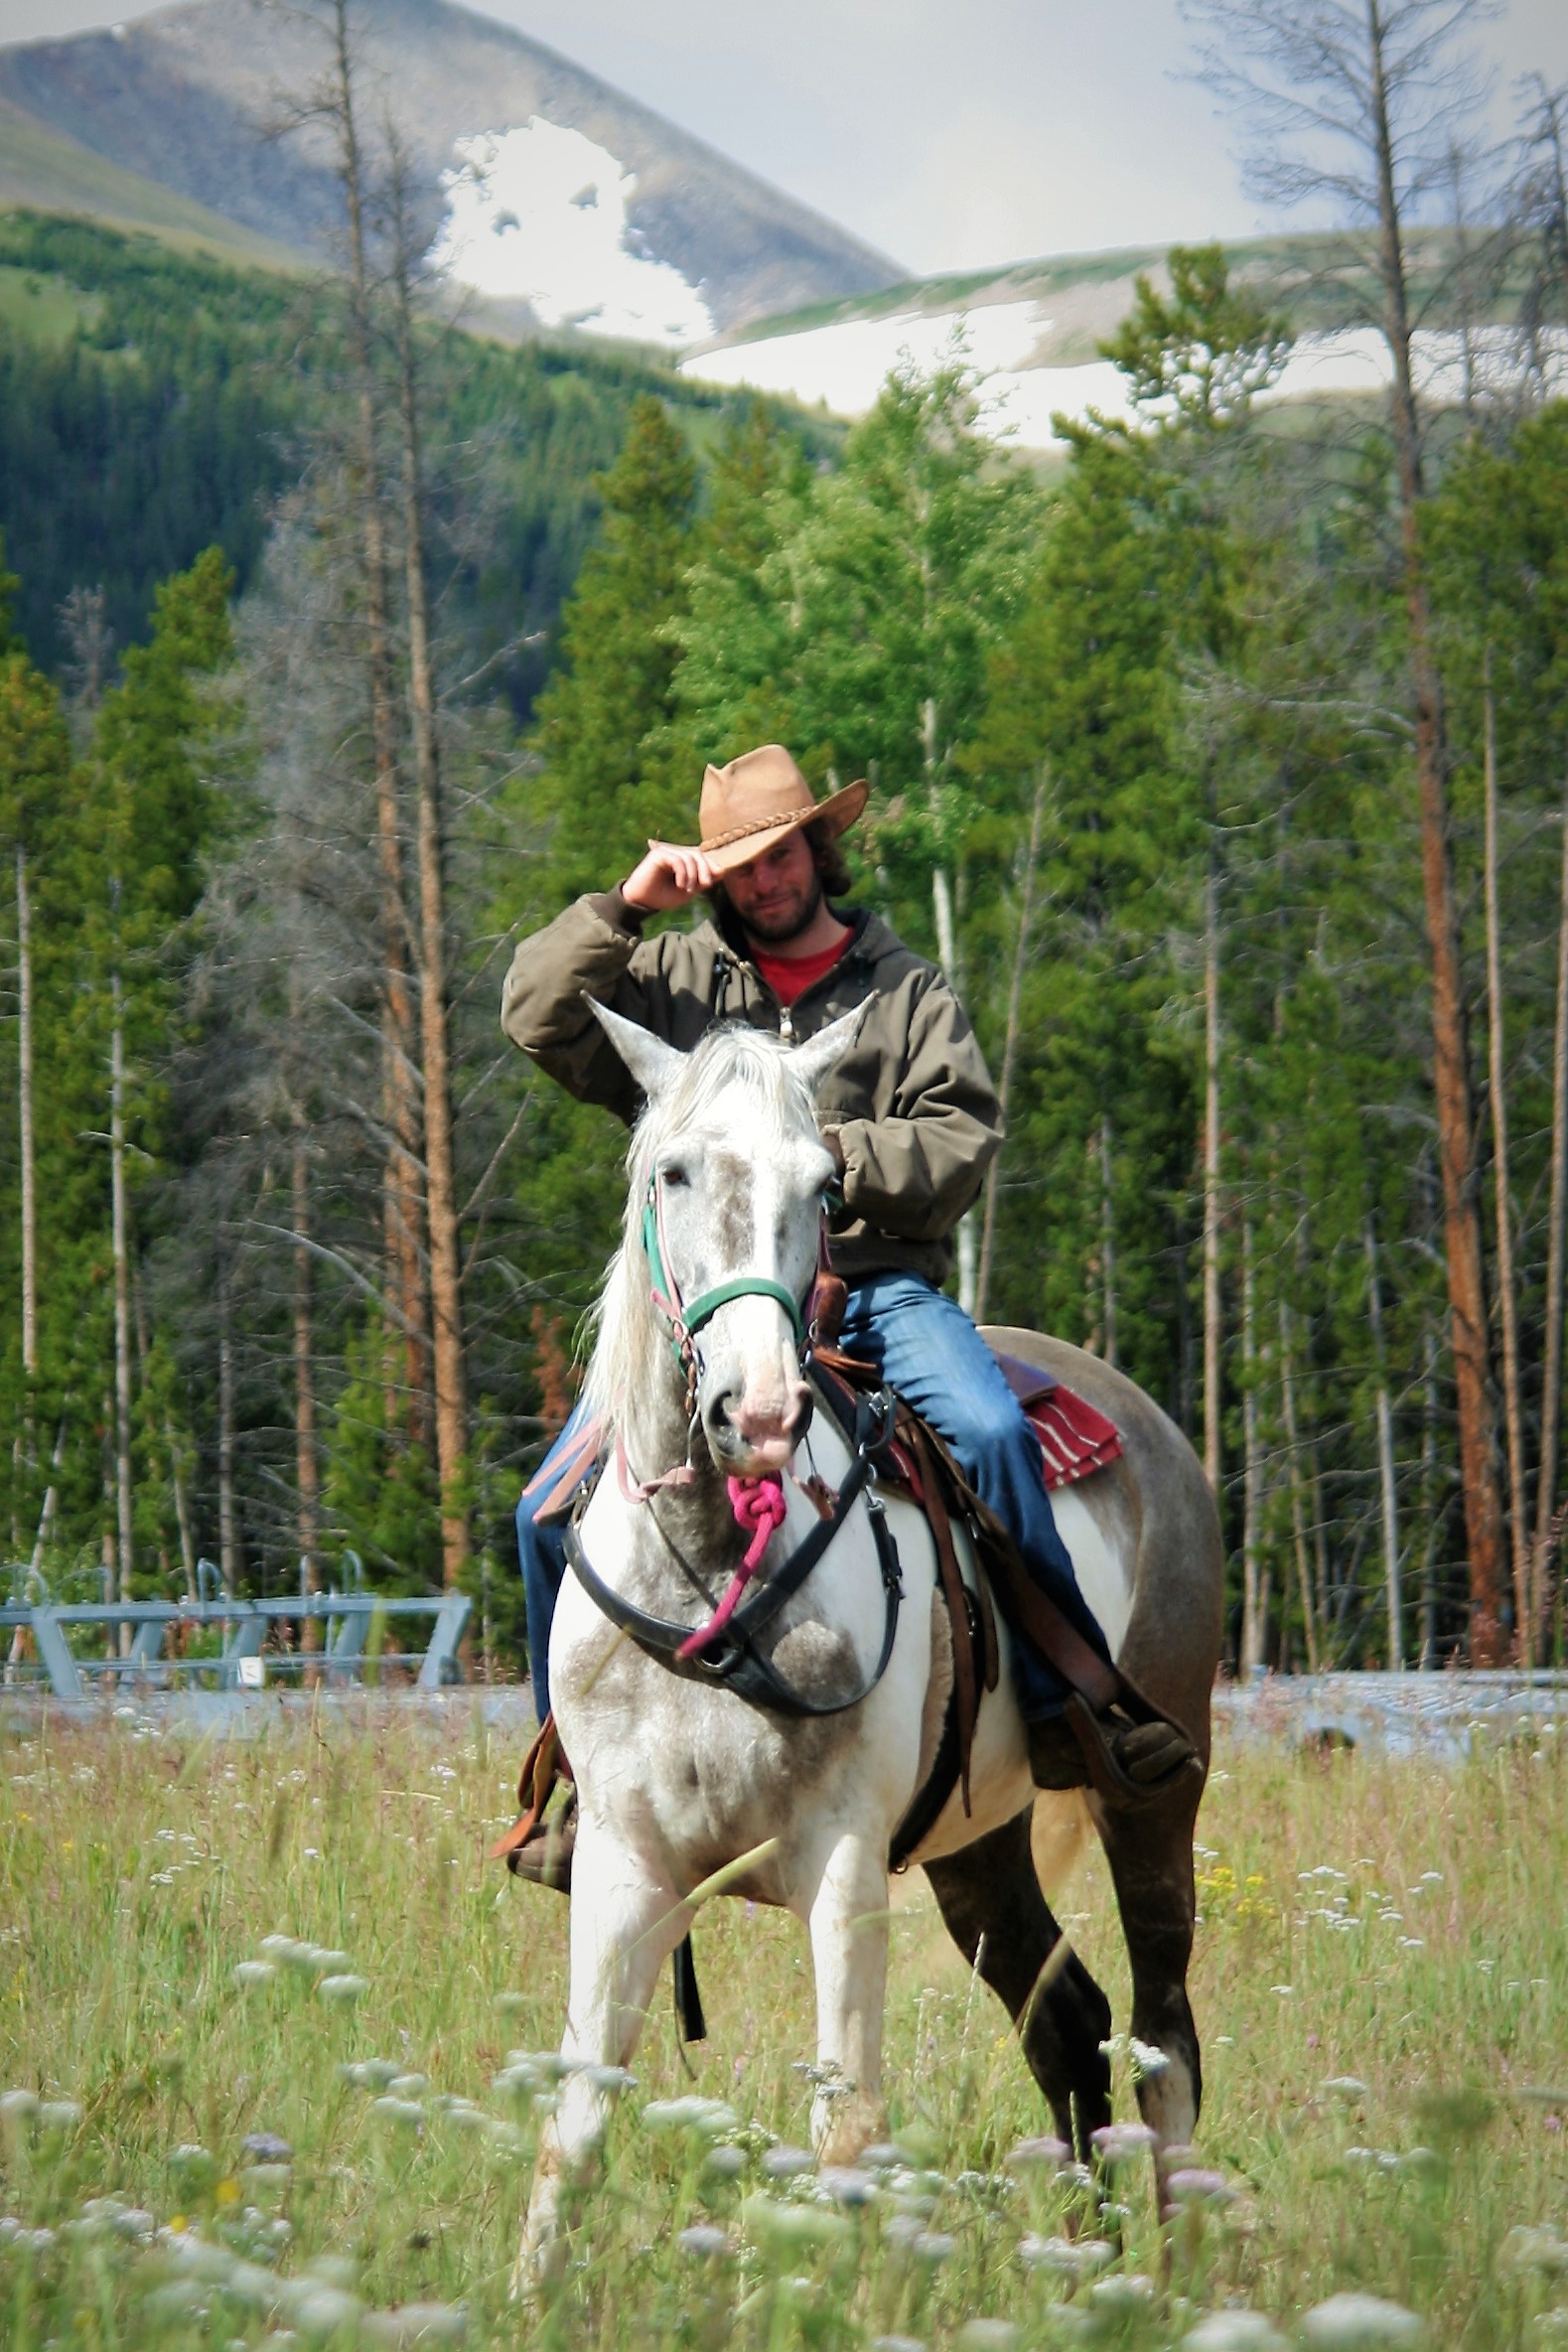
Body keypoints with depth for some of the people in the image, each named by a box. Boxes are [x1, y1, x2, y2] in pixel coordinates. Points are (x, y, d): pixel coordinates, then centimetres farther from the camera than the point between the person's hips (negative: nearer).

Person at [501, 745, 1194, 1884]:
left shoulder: (908, 990, 13)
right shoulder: (669, 978, 15)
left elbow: (965, 1139, 3)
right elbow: (539, 1019, 4)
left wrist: (839, 1152, -13)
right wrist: (623, 907, -4)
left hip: (876, 1283, -1)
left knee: (991, 1430, -31)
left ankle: (1067, 1705, -24)